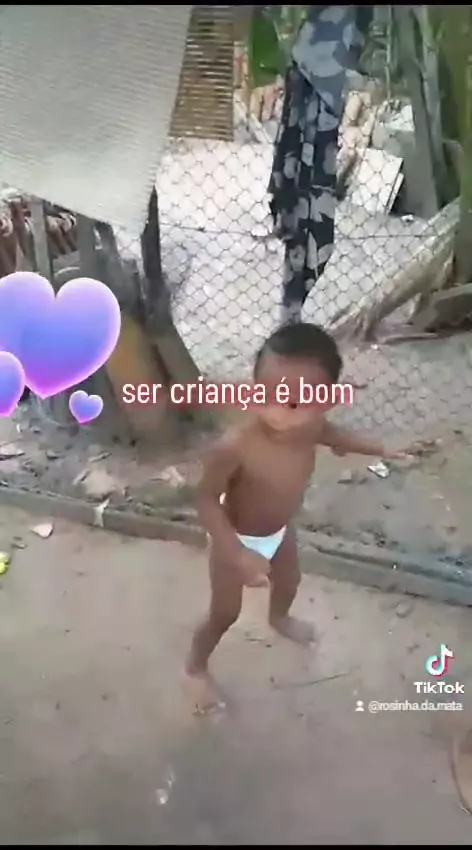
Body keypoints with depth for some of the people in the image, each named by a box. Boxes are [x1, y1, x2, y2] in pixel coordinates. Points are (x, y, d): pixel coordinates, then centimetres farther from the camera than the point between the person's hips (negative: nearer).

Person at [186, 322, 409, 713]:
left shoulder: (311, 427, -25)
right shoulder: (233, 448, -45)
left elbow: (333, 436, 1)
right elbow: (207, 501, -29)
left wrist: (379, 450, 13)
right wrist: (239, 554, -34)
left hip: (280, 530, 6)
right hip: (238, 539, -6)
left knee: (289, 580, 33)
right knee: (225, 613, 16)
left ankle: (279, 618, 70)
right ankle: (196, 667, 47)